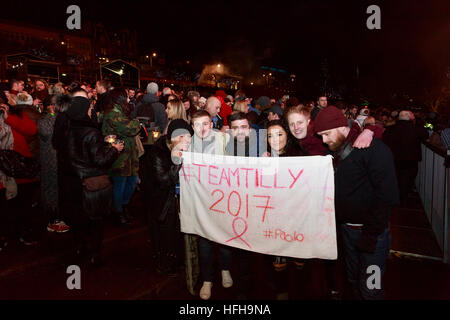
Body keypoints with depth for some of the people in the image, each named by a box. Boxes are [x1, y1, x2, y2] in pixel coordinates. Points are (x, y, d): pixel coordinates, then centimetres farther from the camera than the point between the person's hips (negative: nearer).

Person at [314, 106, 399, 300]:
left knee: (370, 288, 2)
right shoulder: (335, 152, 9)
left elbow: (387, 196, -19)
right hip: (346, 229, 7)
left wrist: (371, 233, -18)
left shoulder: (373, 149, -15)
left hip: (371, 232, -7)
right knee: (354, 281, 18)